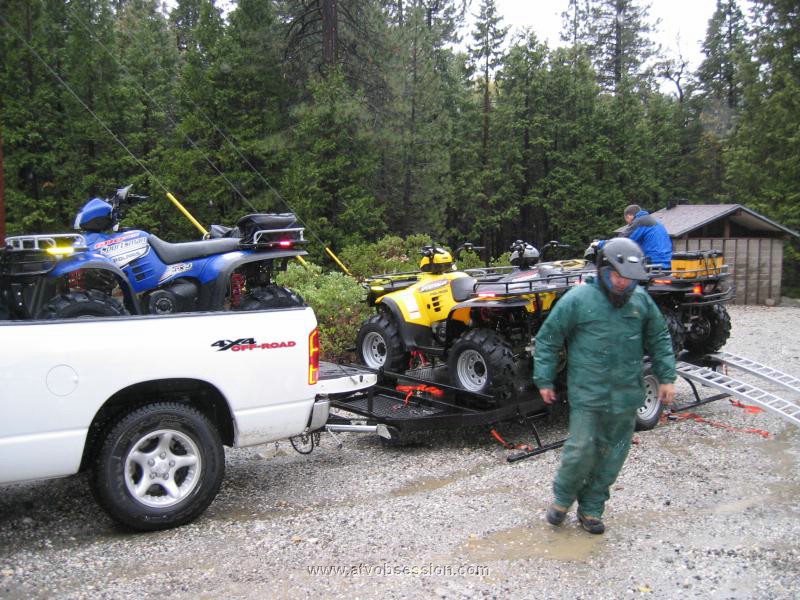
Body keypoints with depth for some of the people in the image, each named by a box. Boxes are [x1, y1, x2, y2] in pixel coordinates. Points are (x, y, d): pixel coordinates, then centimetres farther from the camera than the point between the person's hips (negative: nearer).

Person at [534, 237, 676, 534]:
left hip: (626, 396, 4)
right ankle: (562, 499, 21)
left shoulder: (641, 300, 4)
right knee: (581, 449, -5)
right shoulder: (578, 299, -9)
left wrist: (666, 377, 12)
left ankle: (591, 508, 27)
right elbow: (548, 339, -3)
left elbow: (659, 339, 17)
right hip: (587, 394, -4)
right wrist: (544, 380, -2)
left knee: (612, 455, 10)